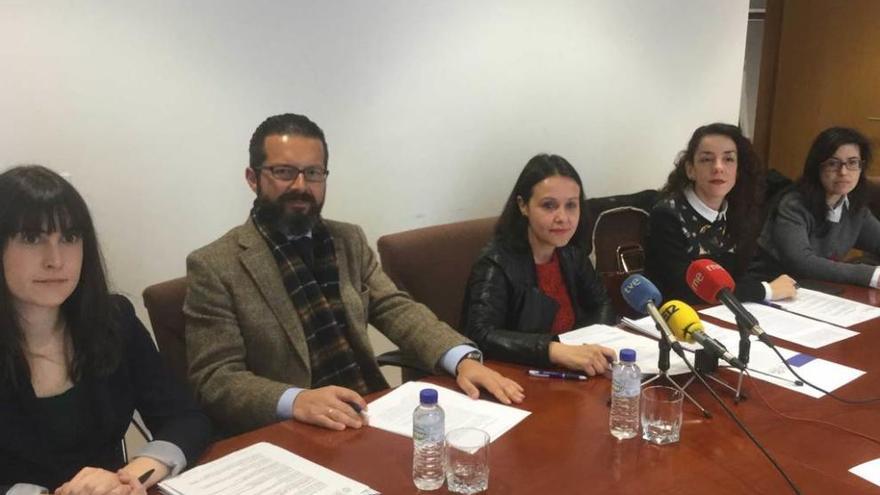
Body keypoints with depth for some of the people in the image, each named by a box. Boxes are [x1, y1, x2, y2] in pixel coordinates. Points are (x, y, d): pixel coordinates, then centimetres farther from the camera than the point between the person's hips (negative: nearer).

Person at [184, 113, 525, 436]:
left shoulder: (349, 240, 11)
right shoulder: (213, 266, -5)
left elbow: (395, 308, 4)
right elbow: (214, 378, -10)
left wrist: (462, 359, -13)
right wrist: (295, 401, -28)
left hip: (369, 416, 5)